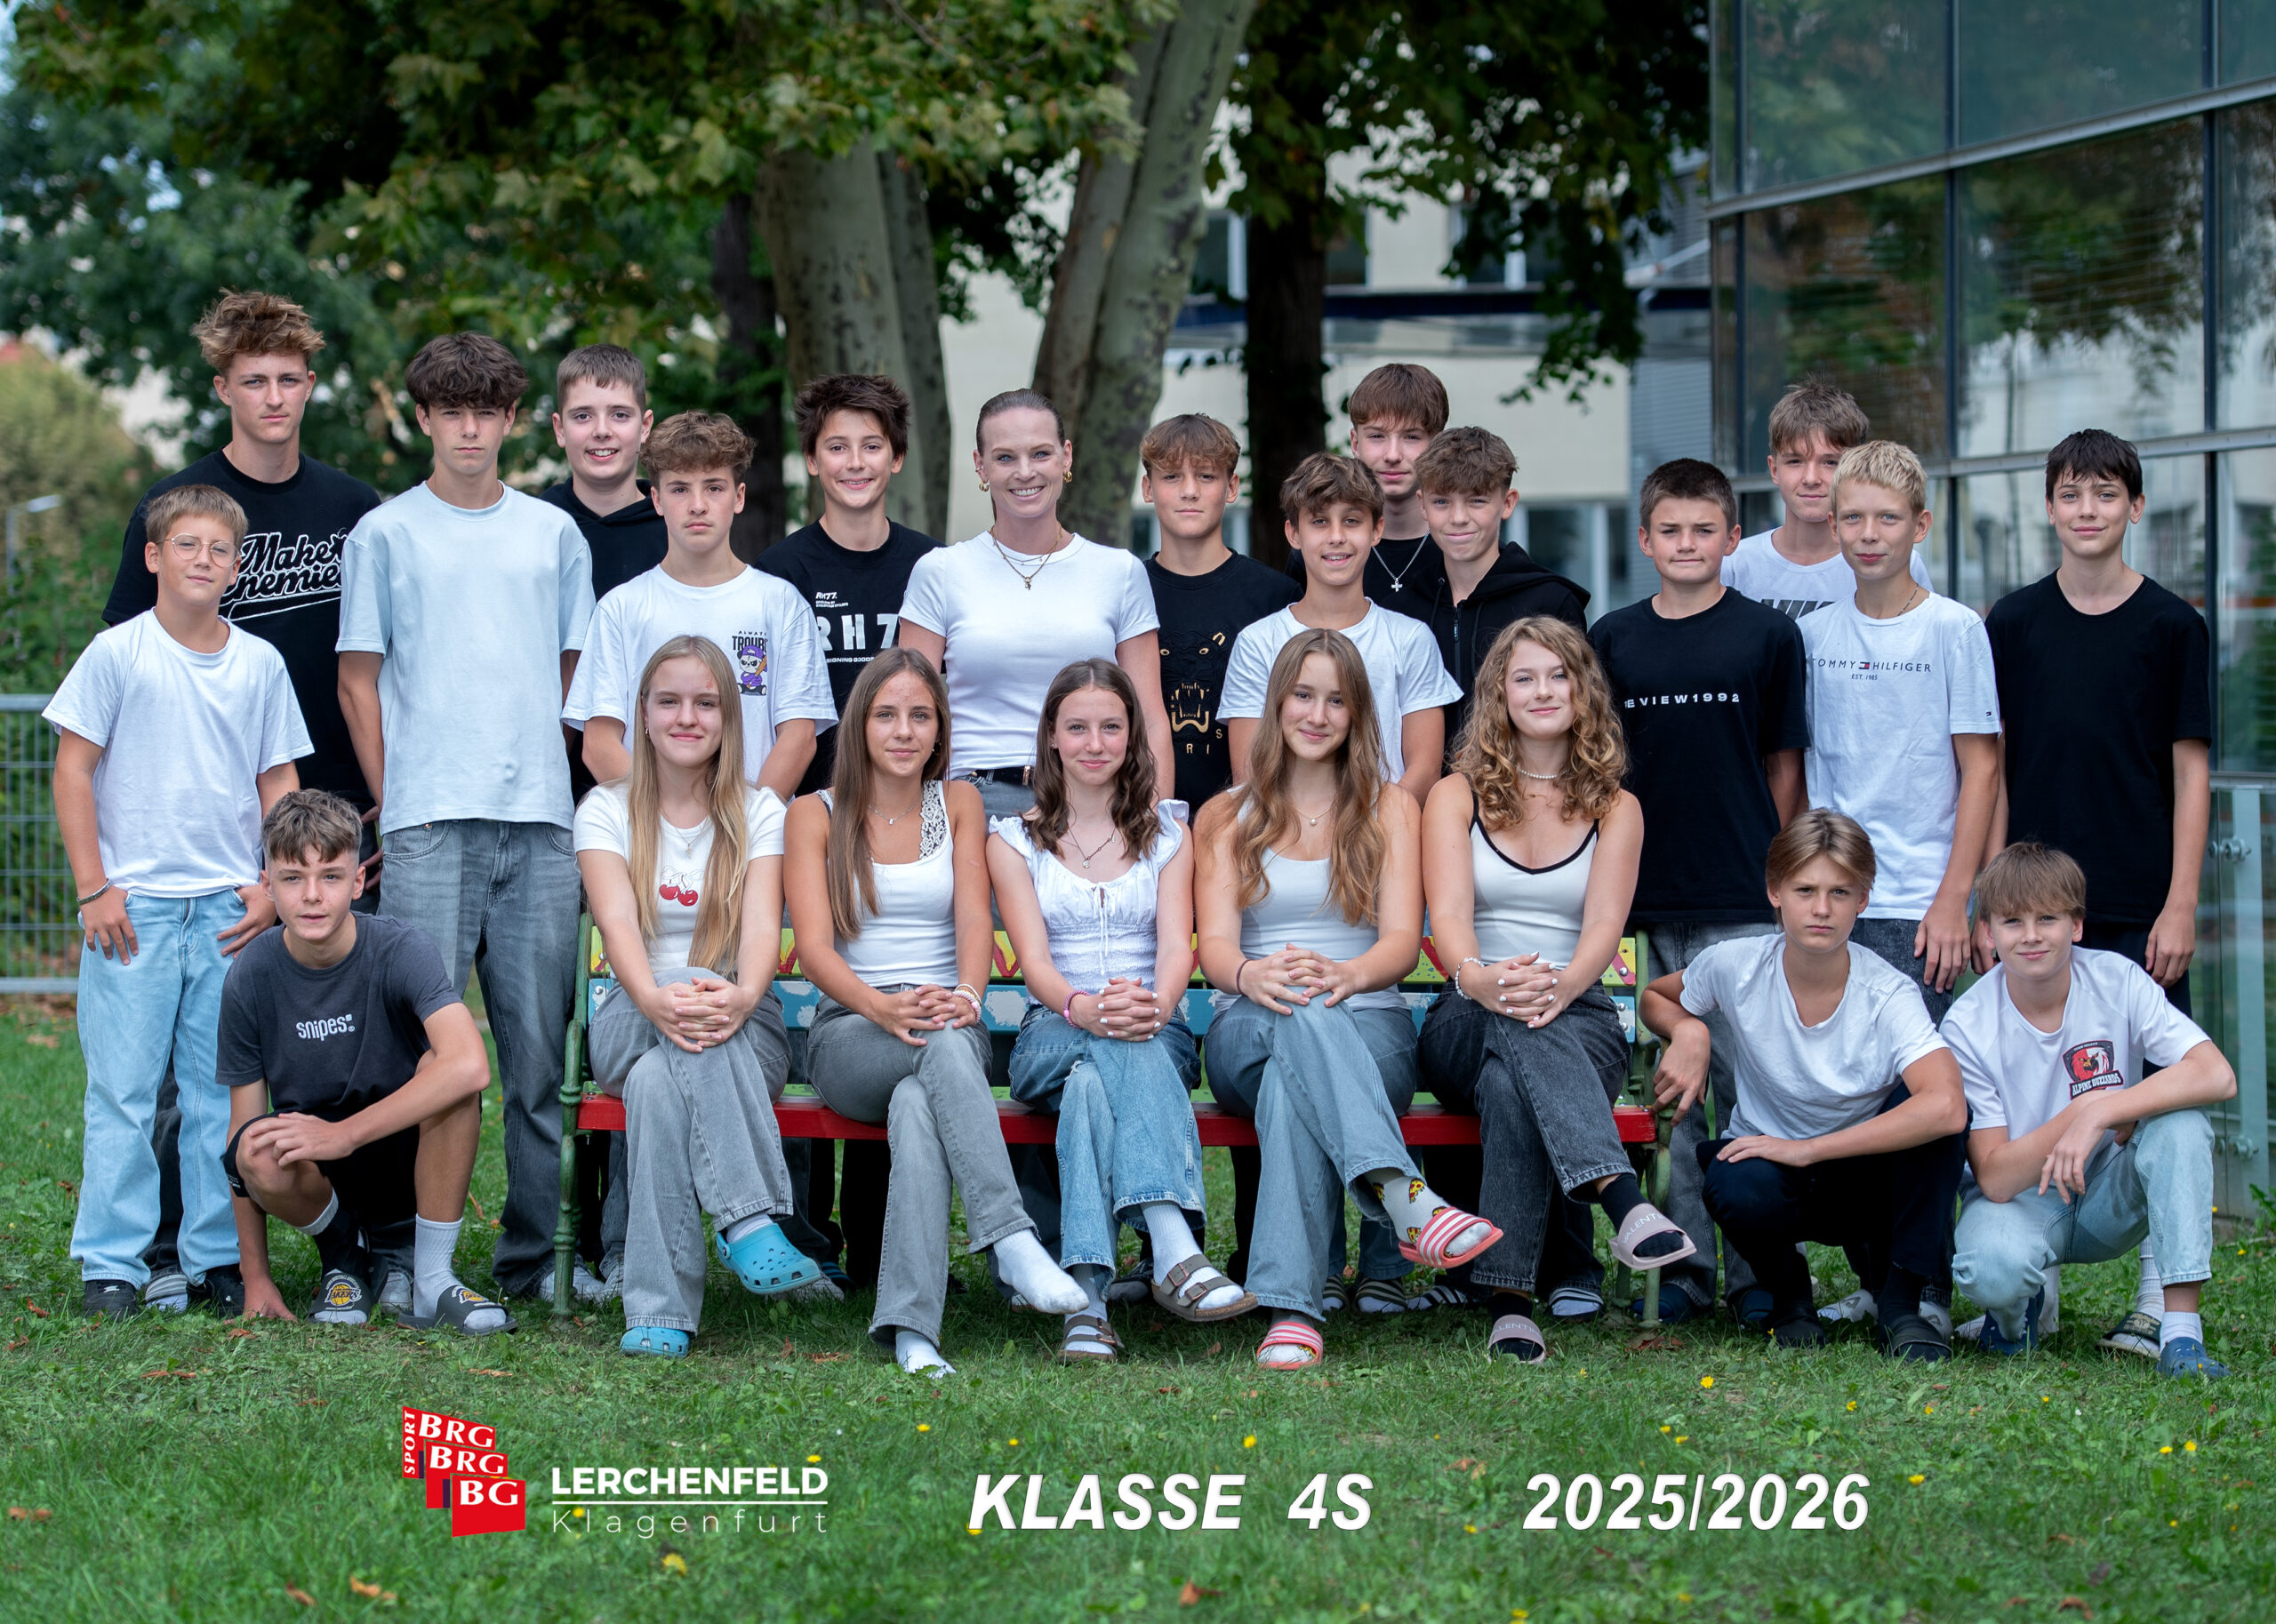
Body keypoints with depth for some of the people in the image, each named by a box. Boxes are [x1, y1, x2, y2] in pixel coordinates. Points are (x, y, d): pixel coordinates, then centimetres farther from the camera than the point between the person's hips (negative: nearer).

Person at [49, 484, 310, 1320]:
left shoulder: (260, 663, 8)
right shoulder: (117, 652, -2)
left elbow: (279, 782, 13)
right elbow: (73, 770, -2)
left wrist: (274, 889, 2)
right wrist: (93, 888, -8)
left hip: (229, 908, 3)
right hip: (134, 905, -3)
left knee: (226, 1092, 5)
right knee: (122, 1092, -3)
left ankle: (220, 1258, 12)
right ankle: (111, 1266, 2)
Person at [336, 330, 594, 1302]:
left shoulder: (554, 534, 14)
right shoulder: (385, 535, 7)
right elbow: (358, 680, 7)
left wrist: (550, 779, 10)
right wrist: (393, 799, 1)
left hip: (540, 824, 3)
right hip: (427, 822, -3)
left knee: (538, 1046, 3)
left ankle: (534, 1253, 8)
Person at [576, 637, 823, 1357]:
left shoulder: (759, 812, 7)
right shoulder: (607, 810, 6)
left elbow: (762, 926, -11)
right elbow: (618, 921, -12)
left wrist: (743, 995, -36)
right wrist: (656, 1000, -36)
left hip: (742, 1028, 0)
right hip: (635, 1022, 0)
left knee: (659, 1081, -36)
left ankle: (661, 1311, -41)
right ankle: (753, 1221, -47)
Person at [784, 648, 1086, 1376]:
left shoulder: (958, 803, 15)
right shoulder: (815, 816, 9)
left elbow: (975, 919, 0)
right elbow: (813, 946, -5)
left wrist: (964, 998, -24)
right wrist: (881, 1006, -27)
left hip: (951, 1031, 1)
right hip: (851, 1036, -1)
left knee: (918, 1100, -37)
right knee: (943, 1047, -38)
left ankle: (910, 1327, -49)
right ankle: (1011, 1238, -50)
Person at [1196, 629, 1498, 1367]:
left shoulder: (1390, 809, 16)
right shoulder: (1225, 817, 18)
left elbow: (1402, 939, 1)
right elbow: (1215, 945, 2)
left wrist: (1345, 974, -25)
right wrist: (1250, 974, -25)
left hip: (1368, 1031, 0)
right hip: (1250, 1034, 0)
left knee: (1293, 1083, -39)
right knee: (1295, 1014, -40)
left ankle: (1292, 1307, -56)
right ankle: (1403, 1198, -61)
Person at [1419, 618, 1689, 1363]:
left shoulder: (1614, 810, 13)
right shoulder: (1457, 796, 12)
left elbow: (1604, 925, -4)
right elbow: (1448, 915, -6)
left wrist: (1561, 986, -30)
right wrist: (1479, 978, -32)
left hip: (1579, 1017, 0)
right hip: (1468, 1025, 0)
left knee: (1510, 1086, -39)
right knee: (1516, 1023, -41)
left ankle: (1509, 1298, -51)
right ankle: (1624, 1199, -61)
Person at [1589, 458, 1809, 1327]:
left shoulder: (1769, 635, 2)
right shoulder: (1614, 638, 9)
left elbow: (1783, 765, 6)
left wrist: (1770, 869, 2)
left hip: (1744, 901, -3)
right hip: (1649, 900, 3)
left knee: (1748, 1083, -4)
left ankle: (1758, 1268, 4)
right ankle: (1685, 1265, 13)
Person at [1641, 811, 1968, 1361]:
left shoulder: (1887, 995, -20)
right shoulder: (1736, 966, -13)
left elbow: (1947, 1108, -38)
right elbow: (1654, 998, 11)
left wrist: (1806, 1149, -35)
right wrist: (1688, 1032, -15)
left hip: (1865, 1177, -1)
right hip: (1767, 1158, 1)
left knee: (1926, 1112, -33)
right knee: (1745, 1191, -37)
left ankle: (1900, 1300, -14)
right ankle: (1786, 1290, 0)